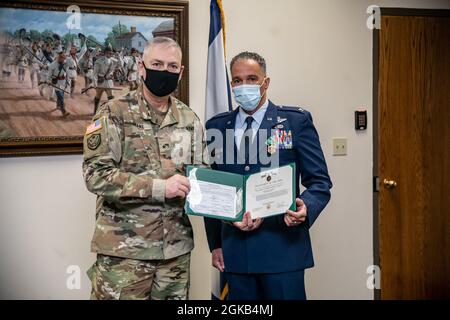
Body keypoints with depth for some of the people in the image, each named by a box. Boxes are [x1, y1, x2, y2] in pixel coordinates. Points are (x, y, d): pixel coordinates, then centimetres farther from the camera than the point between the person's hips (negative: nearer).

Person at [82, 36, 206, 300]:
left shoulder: (189, 119, 8)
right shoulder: (114, 113, -6)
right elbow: (96, 174, -14)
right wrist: (160, 187, -19)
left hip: (176, 248, 5)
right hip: (123, 250, -4)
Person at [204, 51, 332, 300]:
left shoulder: (297, 121, 0)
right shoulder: (216, 126, 8)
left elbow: (319, 182, -1)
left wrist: (305, 208, -22)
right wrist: (215, 244, 7)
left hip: (282, 246, -2)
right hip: (235, 250, 3)